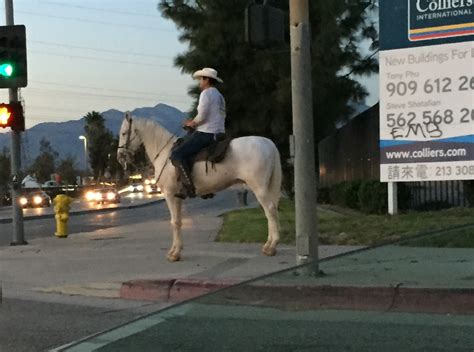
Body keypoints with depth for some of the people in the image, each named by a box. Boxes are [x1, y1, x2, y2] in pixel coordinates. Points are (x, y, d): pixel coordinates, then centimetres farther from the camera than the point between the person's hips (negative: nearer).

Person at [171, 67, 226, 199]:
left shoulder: (206, 93, -9)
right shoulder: (219, 96, 22)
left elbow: (201, 116, -19)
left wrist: (192, 123, 1)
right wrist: (194, 122, 17)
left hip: (205, 134, -10)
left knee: (177, 155, -16)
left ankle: (188, 188, -26)